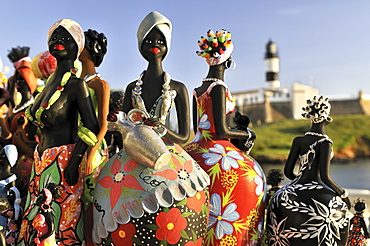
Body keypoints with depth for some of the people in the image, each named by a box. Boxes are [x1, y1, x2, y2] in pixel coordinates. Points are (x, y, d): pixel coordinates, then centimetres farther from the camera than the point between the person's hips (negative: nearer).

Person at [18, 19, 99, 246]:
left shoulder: (76, 83, -11)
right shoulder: (51, 81, 13)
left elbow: (92, 127, -15)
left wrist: (74, 161, -21)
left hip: (63, 161, -8)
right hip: (43, 160, 8)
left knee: (62, 221, -3)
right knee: (35, 221, 13)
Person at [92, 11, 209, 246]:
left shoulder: (178, 88, 5)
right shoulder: (132, 87, 12)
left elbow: (184, 136, 1)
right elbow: (122, 126, 15)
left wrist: (161, 129, -17)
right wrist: (119, 122, -7)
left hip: (166, 159, -2)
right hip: (132, 160, 2)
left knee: (170, 222, -14)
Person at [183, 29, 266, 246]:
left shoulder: (198, 90, 12)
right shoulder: (218, 88, -13)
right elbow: (221, 131, -17)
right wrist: (247, 135, -1)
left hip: (199, 150, 9)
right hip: (216, 151, -9)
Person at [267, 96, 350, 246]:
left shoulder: (298, 141, 3)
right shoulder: (325, 143, -11)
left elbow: (288, 172, 6)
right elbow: (325, 177, -14)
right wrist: (343, 195, -1)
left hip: (293, 195, 5)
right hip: (313, 196, -5)